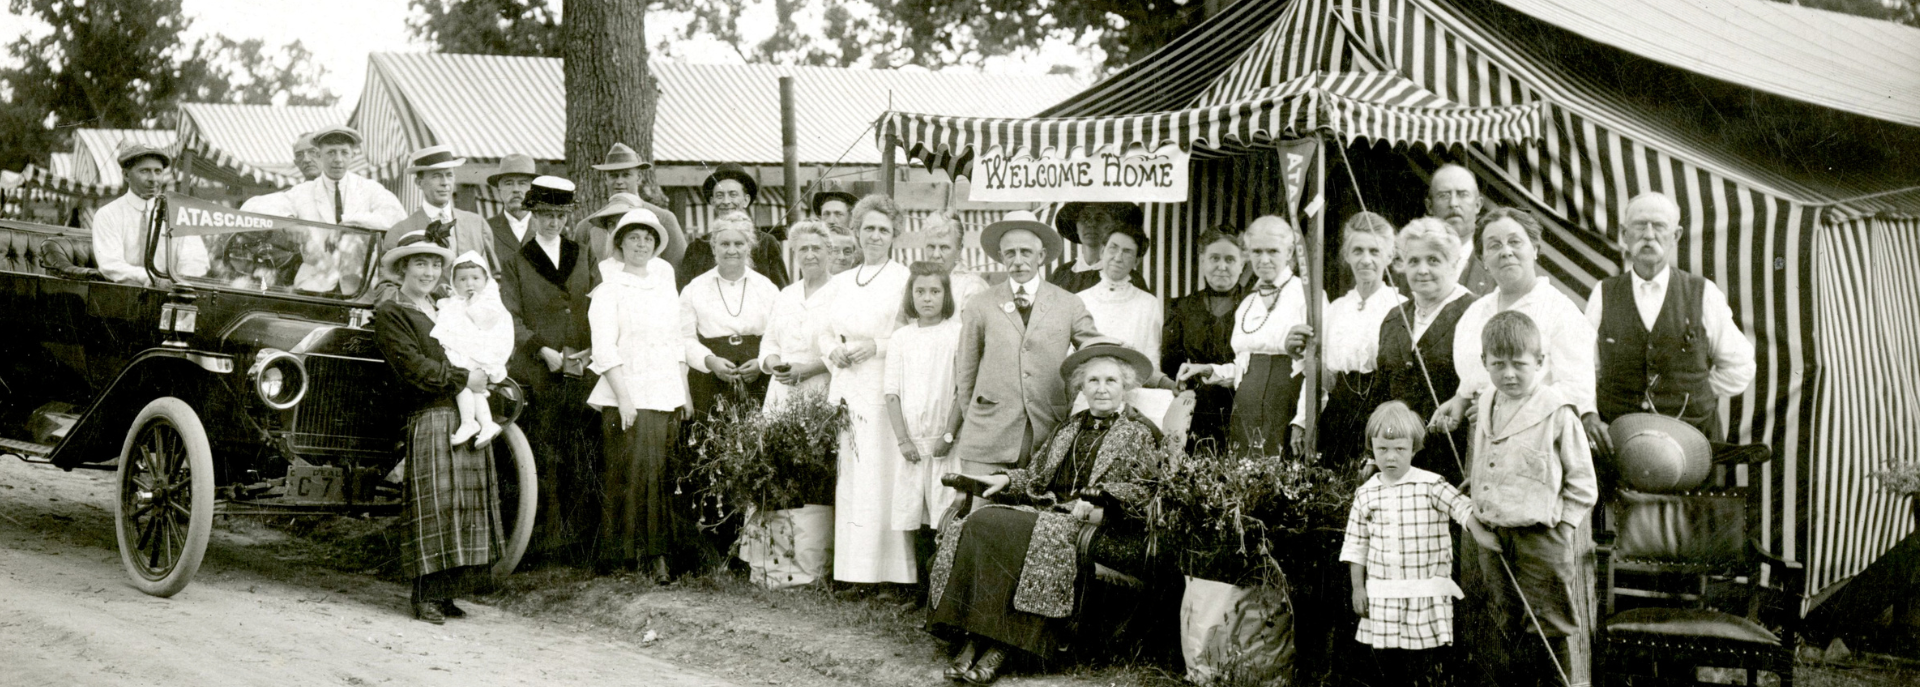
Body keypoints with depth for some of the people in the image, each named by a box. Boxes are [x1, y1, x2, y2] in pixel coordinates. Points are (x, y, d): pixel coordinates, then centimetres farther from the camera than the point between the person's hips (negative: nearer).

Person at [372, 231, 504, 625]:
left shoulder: (445, 311, 24)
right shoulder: (390, 314, 0)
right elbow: (414, 368, -11)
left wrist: (486, 379, 8)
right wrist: (464, 379, -13)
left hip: (470, 417, 7)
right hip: (430, 420, -7)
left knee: (467, 503, 4)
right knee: (435, 504, -10)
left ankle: (446, 593, 10)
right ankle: (426, 596, -4)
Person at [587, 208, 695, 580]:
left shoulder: (666, 288, 16)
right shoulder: (608, 291, 0)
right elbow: (605, 350, -7)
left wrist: (685, 393, 13)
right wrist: (623, 398, -15)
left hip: (667, 396, 5)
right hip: (628, 398, -5)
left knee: (663, 477, 0)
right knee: (634, 475, -8)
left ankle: (656, 553, 4)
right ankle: (639, 553, -2)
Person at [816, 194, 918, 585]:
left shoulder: (904, 279, 0)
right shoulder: (841, 282, 18)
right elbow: (824, 334, 21)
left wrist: (876, 346, -15)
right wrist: (833, 351, 1)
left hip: (884, 390, -5)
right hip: (845, 388, 5)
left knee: (881, 475, -9)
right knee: (846, 477, 2)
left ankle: (890, 570, -6)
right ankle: (850, 568, 6)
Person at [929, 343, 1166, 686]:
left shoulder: (1141, 433, 6)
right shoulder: (1069, 428, 26)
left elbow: (1144, 493, -7)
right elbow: (1036, 475, 23)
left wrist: (1097, 498, -20)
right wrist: (1005, 479, 4)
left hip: (1103, 529, -6)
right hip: (1051, 511, 6)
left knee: (1039, 536, -34)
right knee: (981, 522, -21)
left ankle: (1000, 647, -30)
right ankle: (974, 638, -27)